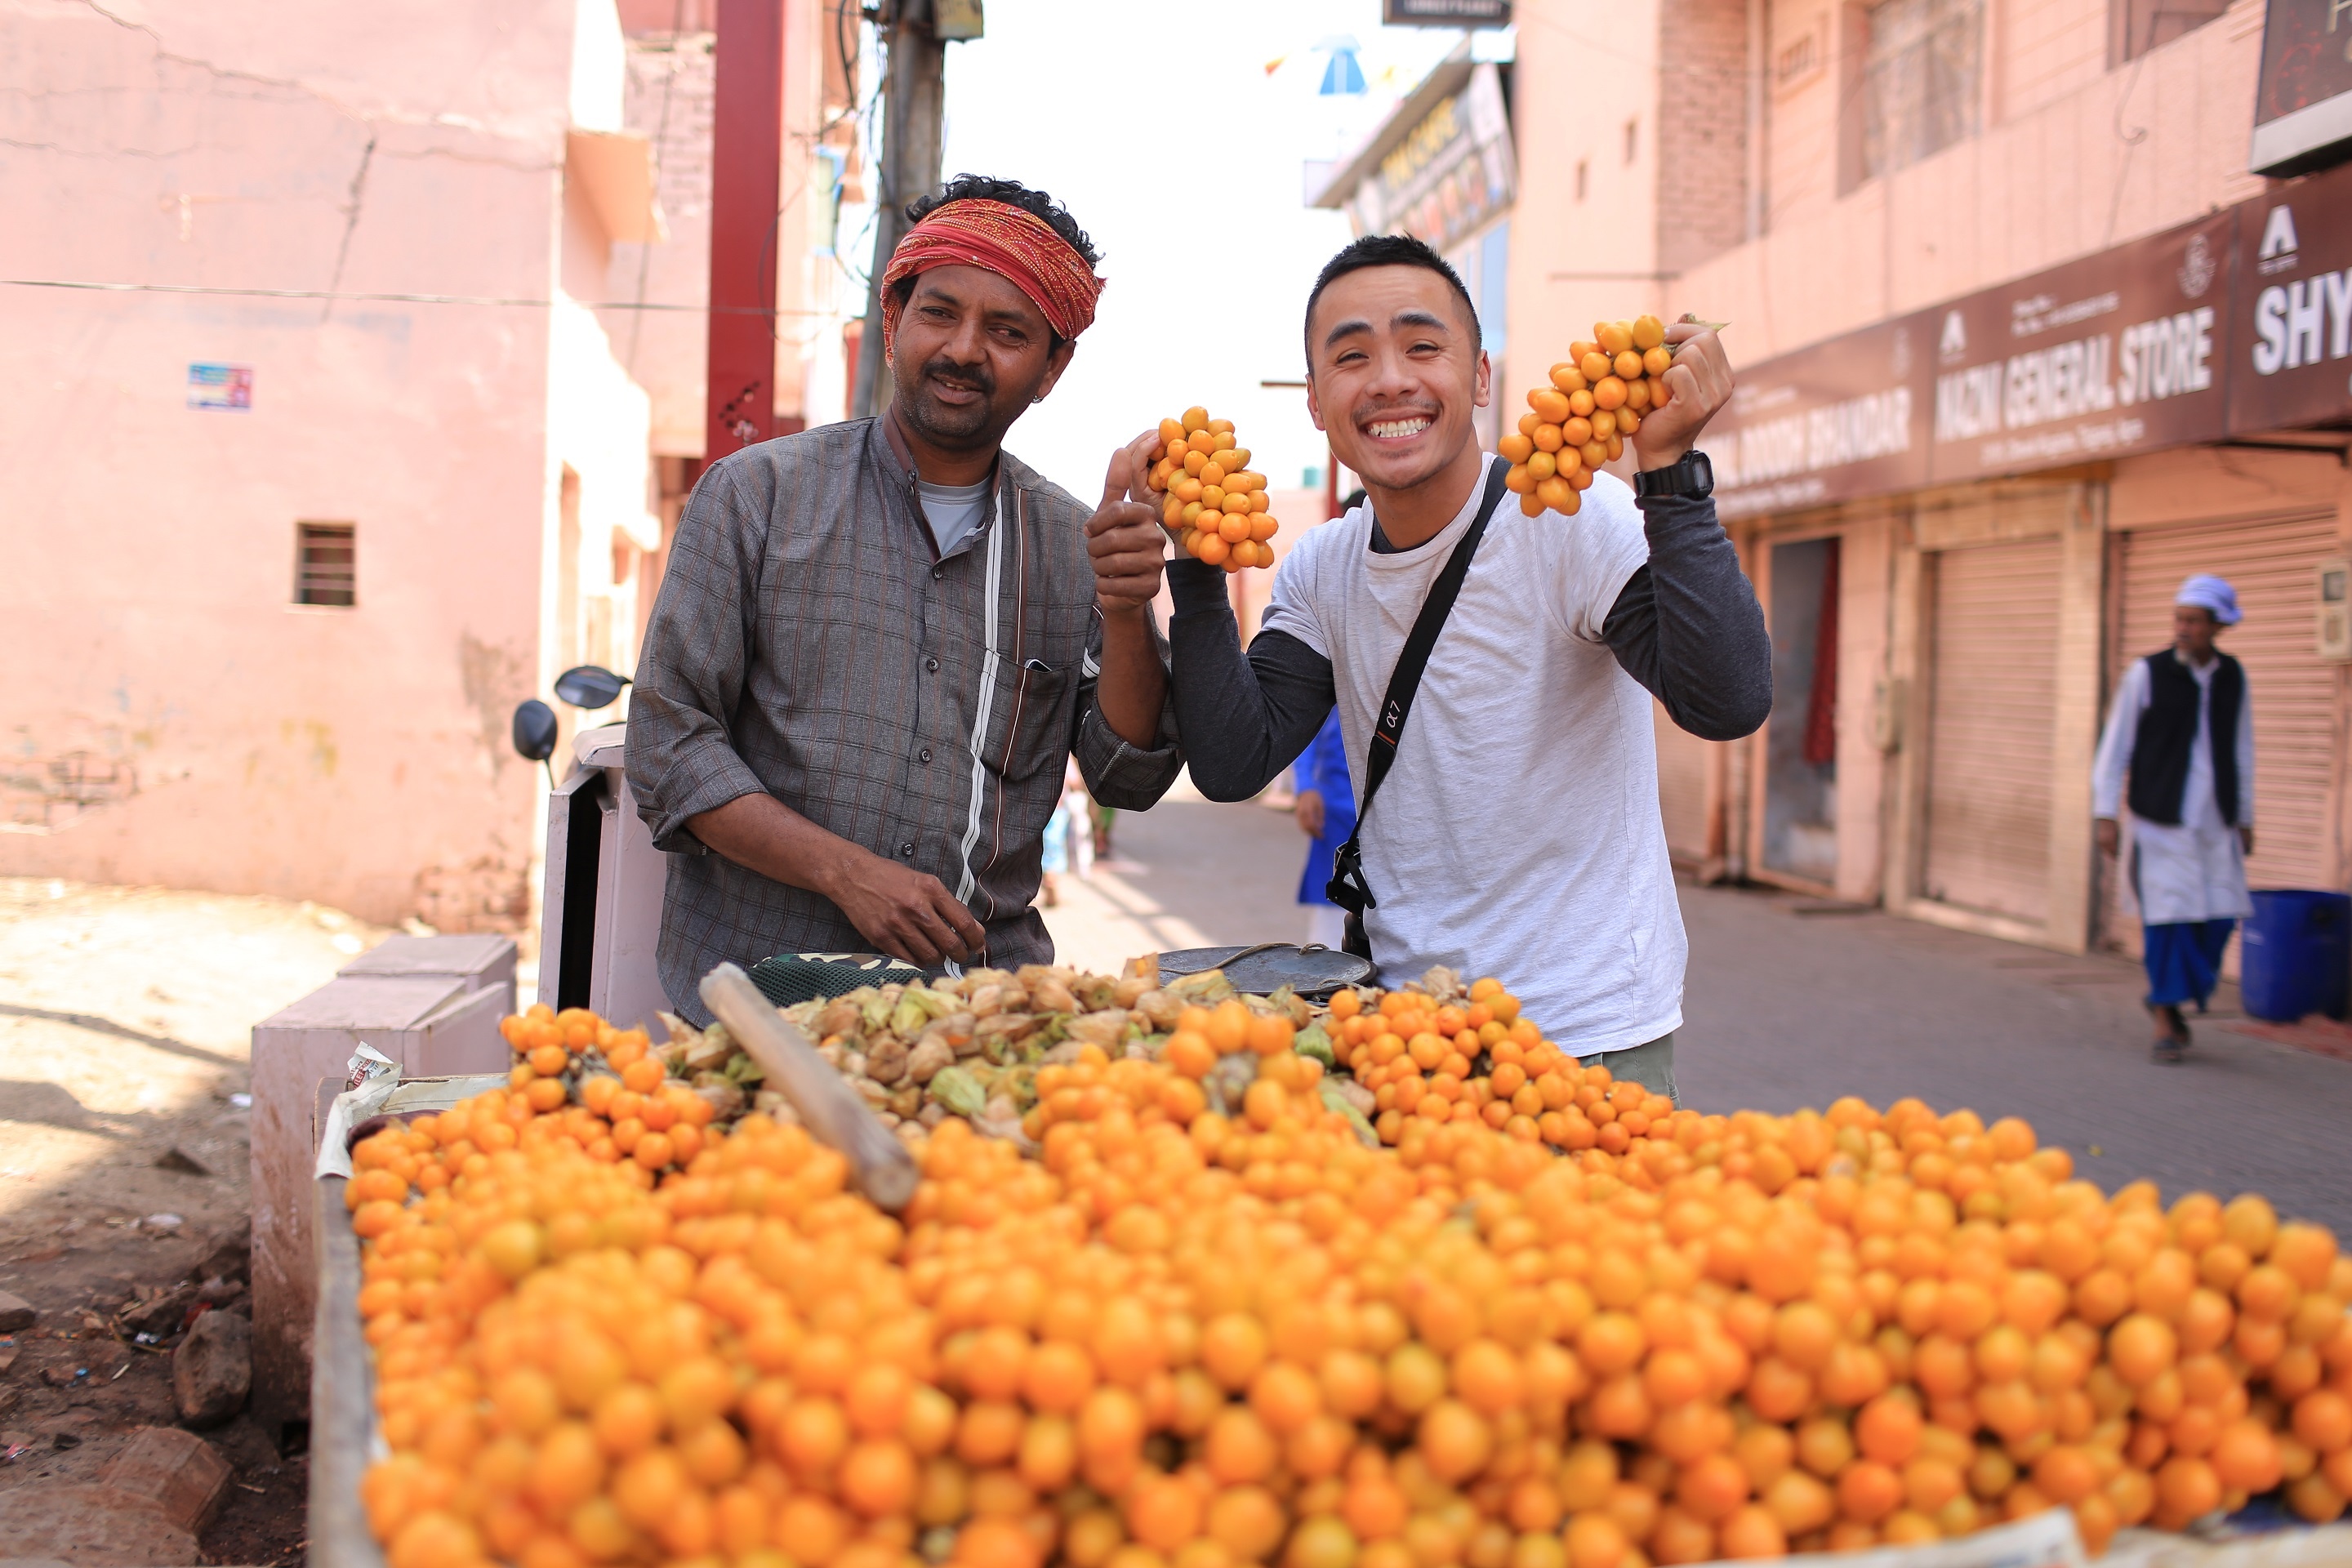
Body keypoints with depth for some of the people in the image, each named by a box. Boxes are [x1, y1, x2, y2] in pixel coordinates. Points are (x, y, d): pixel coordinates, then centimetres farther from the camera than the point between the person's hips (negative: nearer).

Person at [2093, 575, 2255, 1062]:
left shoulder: (2233, 676, 8)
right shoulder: (2147, 674, -3)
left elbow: (2242, 751, 15)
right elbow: (2115, 747, -1)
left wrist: (2245, 819, 15)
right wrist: (2106, 815, -5)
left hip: (2216, 821, 4)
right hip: (2161, 820, -4)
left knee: (2219, 915, 1)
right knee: (2167, 914, -7)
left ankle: (2169, 998, 22)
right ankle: (2165, 1019, 4)